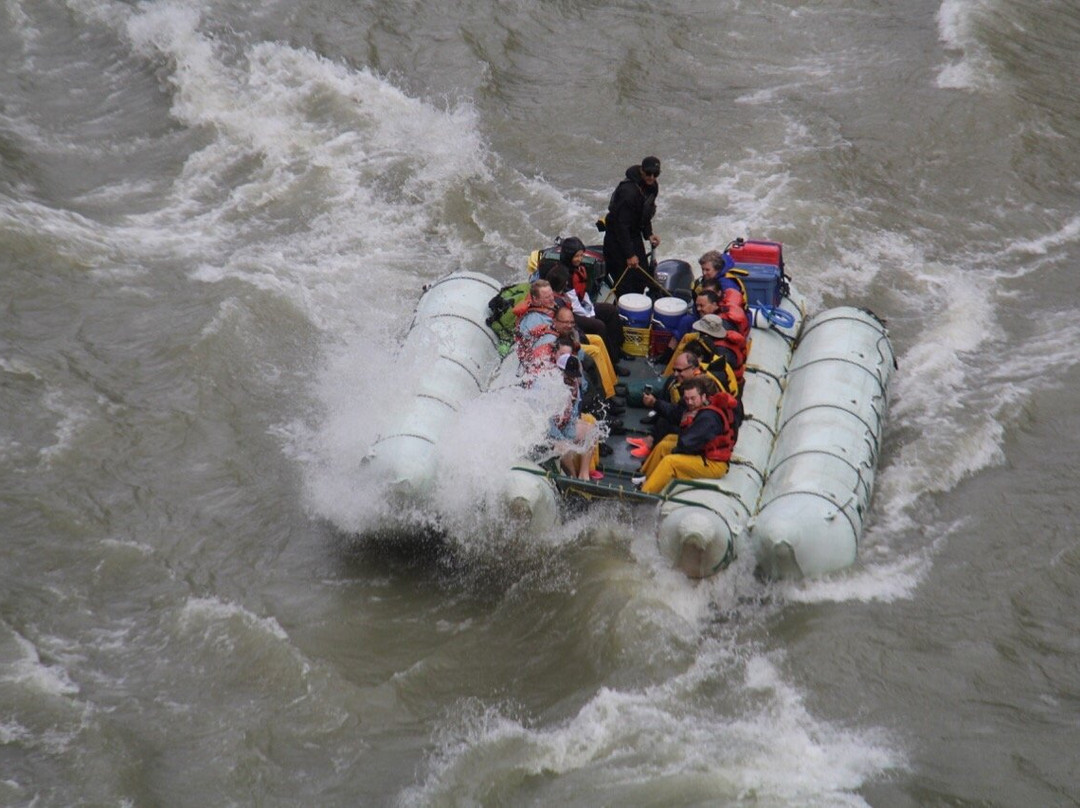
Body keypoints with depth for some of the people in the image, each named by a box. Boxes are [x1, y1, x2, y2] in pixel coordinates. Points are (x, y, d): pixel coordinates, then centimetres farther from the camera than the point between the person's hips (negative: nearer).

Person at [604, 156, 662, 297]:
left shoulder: (652, 186, -1)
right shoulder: (629, 190, -29)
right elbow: (621, 224, -28)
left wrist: (649, 234, -1)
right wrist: (629, 254, -27)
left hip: (634, 235, 9)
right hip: (617, 239, -9)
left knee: (643, 278, 11)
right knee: (624, 283, -9)